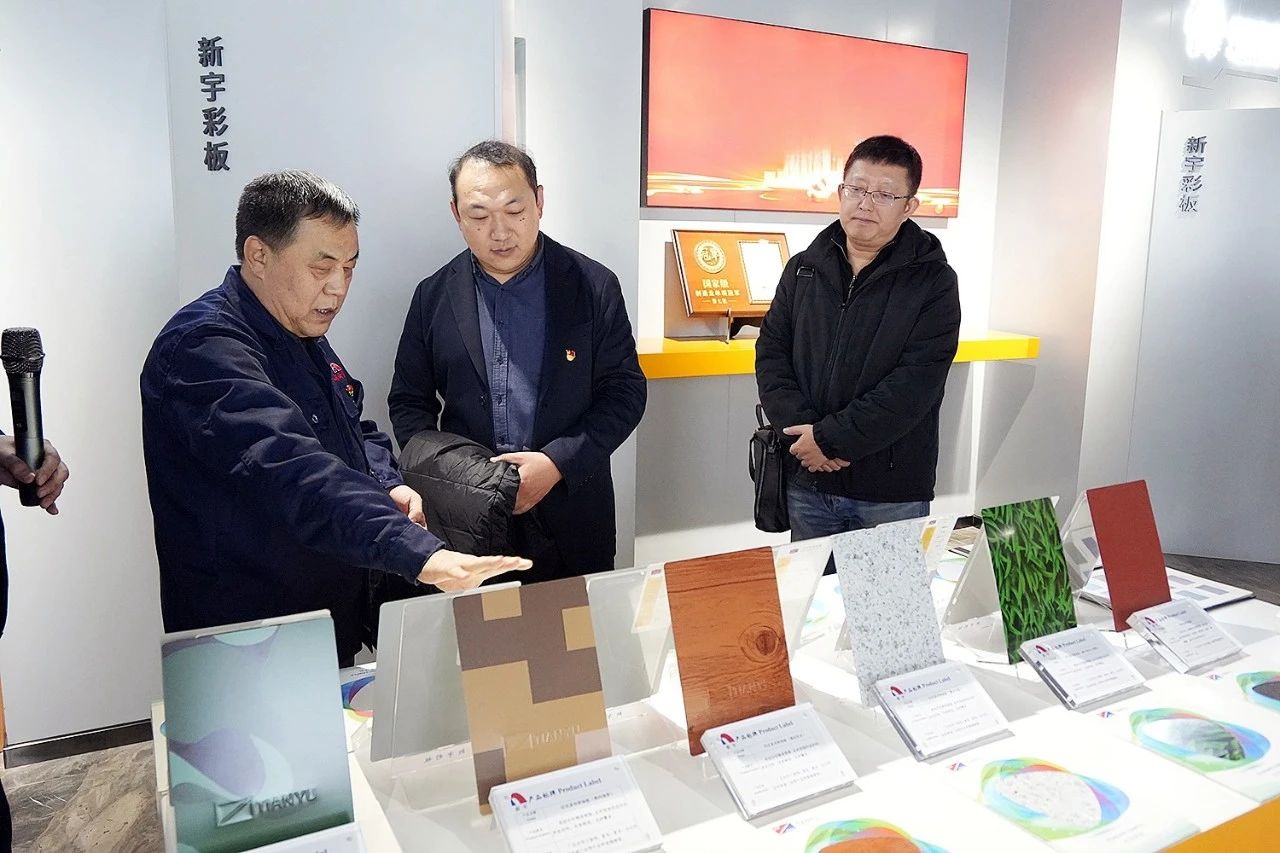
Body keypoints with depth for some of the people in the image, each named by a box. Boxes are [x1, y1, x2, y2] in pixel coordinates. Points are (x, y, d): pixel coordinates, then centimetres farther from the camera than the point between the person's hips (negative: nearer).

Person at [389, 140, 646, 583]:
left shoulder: (594, 286, -4)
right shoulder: (434, 295, 2)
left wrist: (557, 463, -16)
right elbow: (409, 402, 8)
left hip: (571, 516, -1)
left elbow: (625, 392, -4)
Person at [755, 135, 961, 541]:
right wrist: (801, 429, -13)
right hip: (807, 482, 4)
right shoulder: (803, 269, 8)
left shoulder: (933, 282, -5)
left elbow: (915, 385, -15)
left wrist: (830, 438, -19)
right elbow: (771, 354, 3)